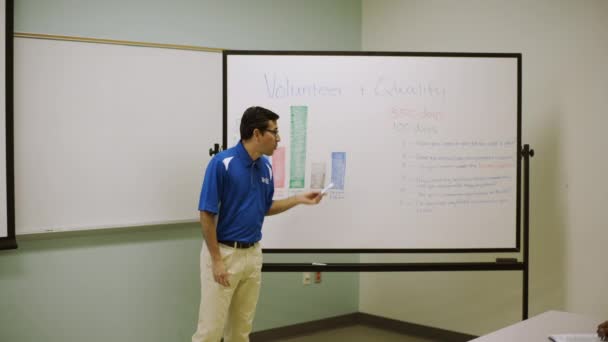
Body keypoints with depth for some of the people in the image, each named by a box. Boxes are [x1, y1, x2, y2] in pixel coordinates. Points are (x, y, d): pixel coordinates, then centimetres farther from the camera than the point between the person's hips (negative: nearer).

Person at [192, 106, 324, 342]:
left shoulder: (266, 166, 5)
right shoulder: (222, 163, -17)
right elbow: (207, 215, -17)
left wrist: (299, 199, 6)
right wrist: (217, 260, -17)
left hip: (252, 254, 7)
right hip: (223, 252, -7)